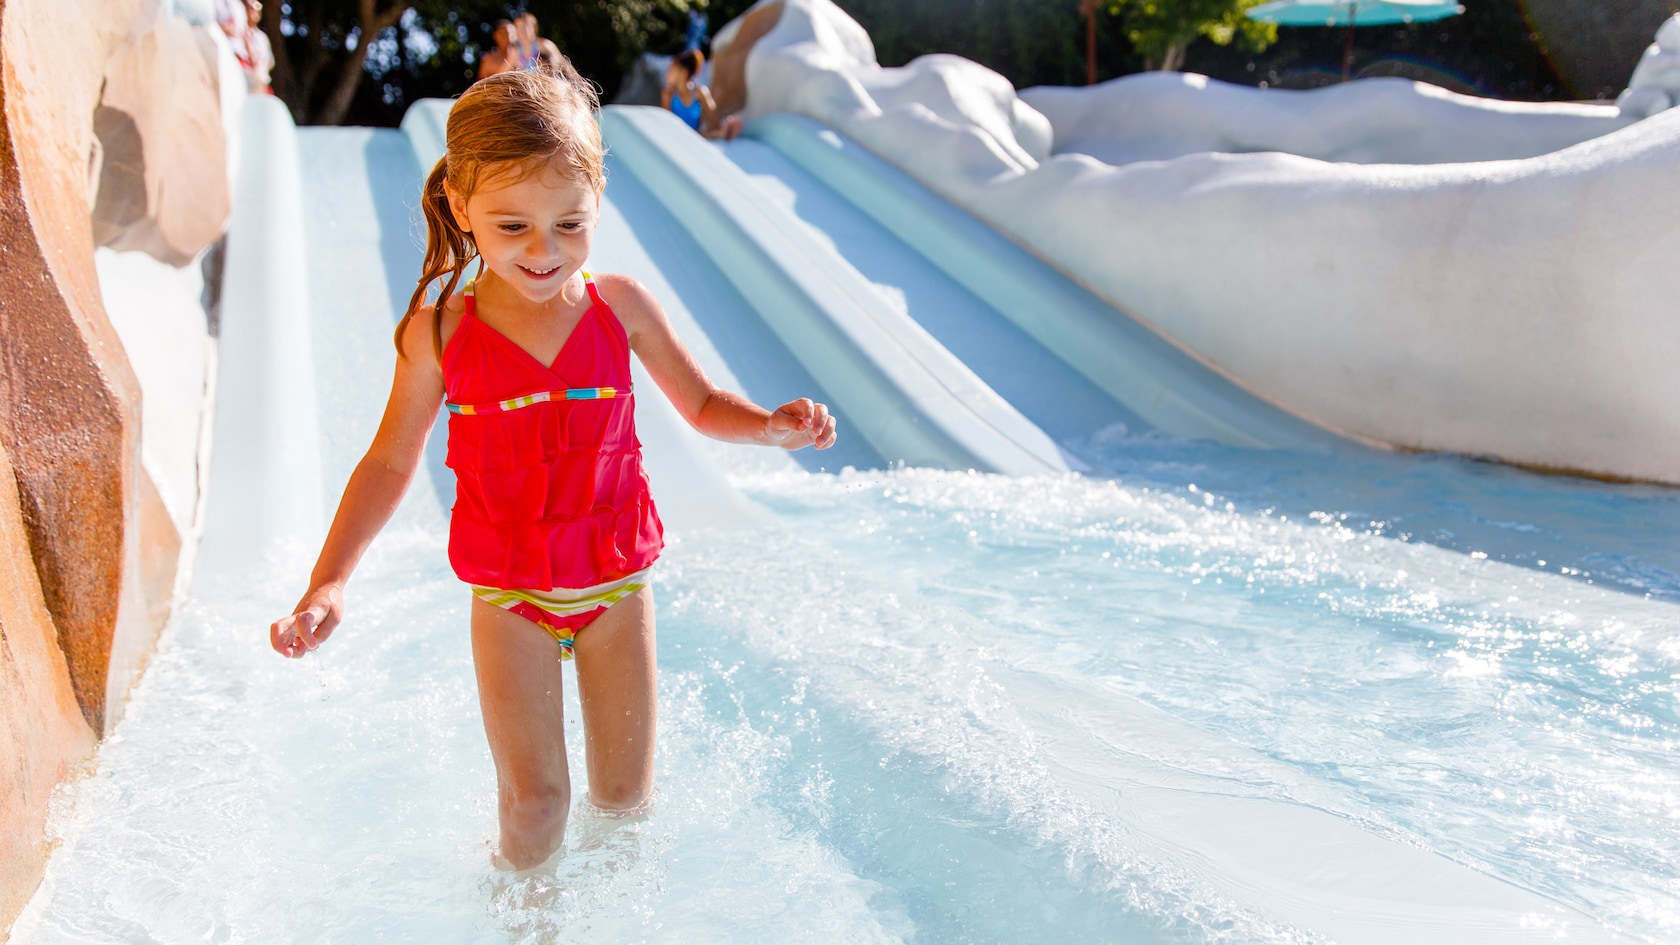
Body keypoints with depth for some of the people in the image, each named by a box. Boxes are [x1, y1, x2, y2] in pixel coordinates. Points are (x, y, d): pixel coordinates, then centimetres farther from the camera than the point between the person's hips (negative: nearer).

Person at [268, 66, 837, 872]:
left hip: (616, 585, 2)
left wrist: (770, 425, -17)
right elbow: (390, 462, -3)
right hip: (508, 598, -1)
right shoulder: (440, 333, -11)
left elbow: (701, 404, 5)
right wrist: (326, 585, -12)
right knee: (534, 799, -2)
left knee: (625, 795, 11)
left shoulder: (619, 306, -8)